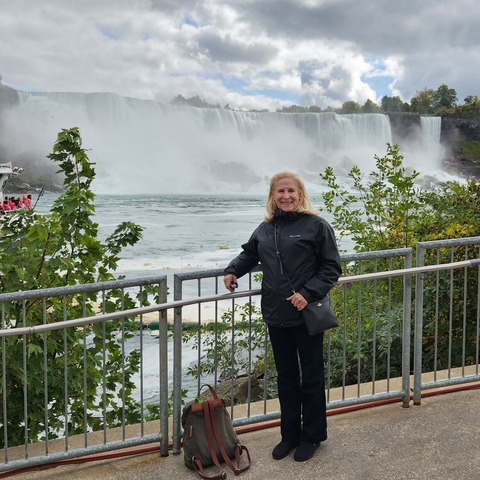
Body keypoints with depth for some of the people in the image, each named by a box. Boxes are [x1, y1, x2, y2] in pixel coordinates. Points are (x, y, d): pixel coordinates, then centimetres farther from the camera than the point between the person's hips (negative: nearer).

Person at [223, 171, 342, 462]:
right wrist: (233, 270, 6)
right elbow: (249, 254, 25)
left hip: (306, 315, -5)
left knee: (311, 376, 9)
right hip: (276, 316, 5)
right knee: (286, 376, 15)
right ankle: (290, 433, 30)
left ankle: (312, 436, 25)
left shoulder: (316, 225, -8)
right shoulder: (265, 229, 8)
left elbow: (331, 268, -9)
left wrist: (308, 293, -20)